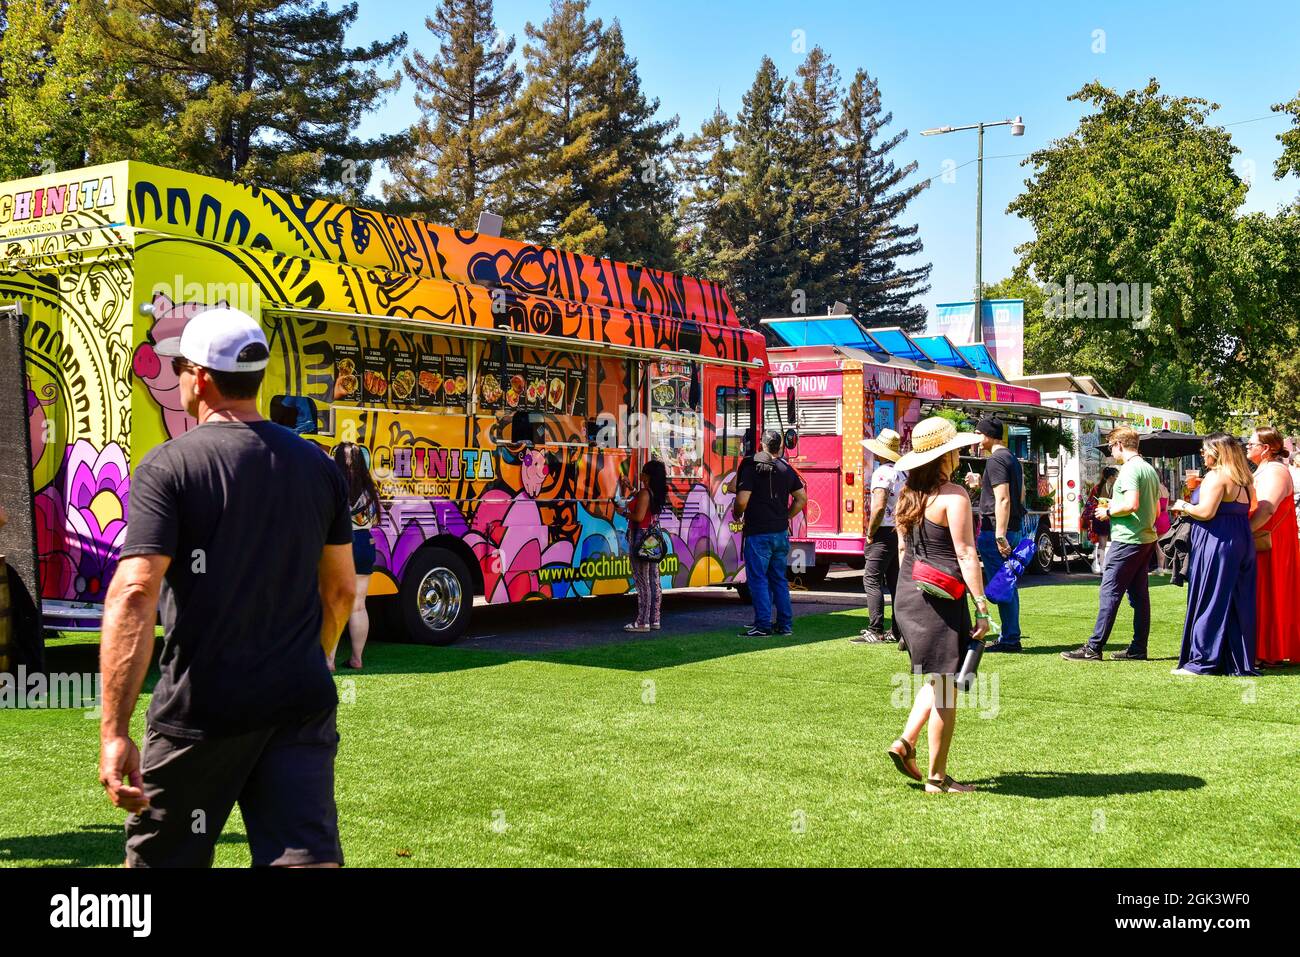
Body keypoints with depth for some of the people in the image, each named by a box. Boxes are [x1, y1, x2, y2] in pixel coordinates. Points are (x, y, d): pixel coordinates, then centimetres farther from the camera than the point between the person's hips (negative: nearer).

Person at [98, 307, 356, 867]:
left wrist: (114, 732, -21)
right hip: (300, 706, 3)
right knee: (309, 856, 0)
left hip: (201, 711, -3)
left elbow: (134, 595, -19)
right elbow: (340, 590, 14)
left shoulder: (167, 467, -8)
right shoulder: (318, 466, 6)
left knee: (161, 858, 16)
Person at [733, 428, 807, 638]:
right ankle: (785, 624, 16)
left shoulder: (751, 467, -10)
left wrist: (738, 515, 4)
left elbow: (742, 500, -16)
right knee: (779, 579, 14)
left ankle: (763, 625, -3)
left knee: (758, 579, -1)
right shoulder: (786, 469, 7)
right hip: (781, 533, 6)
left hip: (758, 532, -6)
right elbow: (802, 498, 13)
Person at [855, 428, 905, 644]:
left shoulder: (882, 473, -15)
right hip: (900, 534, 9)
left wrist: (870, 533, -14)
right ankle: (897, 630, 14)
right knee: (896, 582, 12)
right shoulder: (903, 473, 13)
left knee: (872, 580, -7)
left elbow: (879, 506, -24)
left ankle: (875, 631, -11)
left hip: (884, 534, -9)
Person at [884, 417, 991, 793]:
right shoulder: (953, 496, -12)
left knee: (936, 680, 21)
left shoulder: (908, 494, 9)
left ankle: (906, 741, 8)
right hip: (943, 598, -8)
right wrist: (982, 607, -13)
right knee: (945, 686, 1)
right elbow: (966, 555, -15)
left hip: (908, 593, 8)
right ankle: (937, 777, 7)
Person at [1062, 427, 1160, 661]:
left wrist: (1108, 512, -8)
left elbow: (1131, 504, -25)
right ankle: (1138, 649, 12)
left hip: (1127, 539, -9)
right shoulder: (1149, 469, 16)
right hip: (1147, 538, 10)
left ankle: (1094, 648, -7)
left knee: (1110, 592, -8)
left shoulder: (1129, 469, -13)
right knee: (1139, 595, 10)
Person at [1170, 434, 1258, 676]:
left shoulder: (1216, 476, -11)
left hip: (1216, 544, -9)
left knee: (1209, 602, -4)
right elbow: (1244, 511, 18)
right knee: (1238, 604, 9)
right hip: (1242, 544, 9)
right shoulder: (1243, 479, 15)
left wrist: (1184, 507, -1)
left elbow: (1206, 512, -20)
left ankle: (1202, 661, -2)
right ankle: (1240, 662, 11)